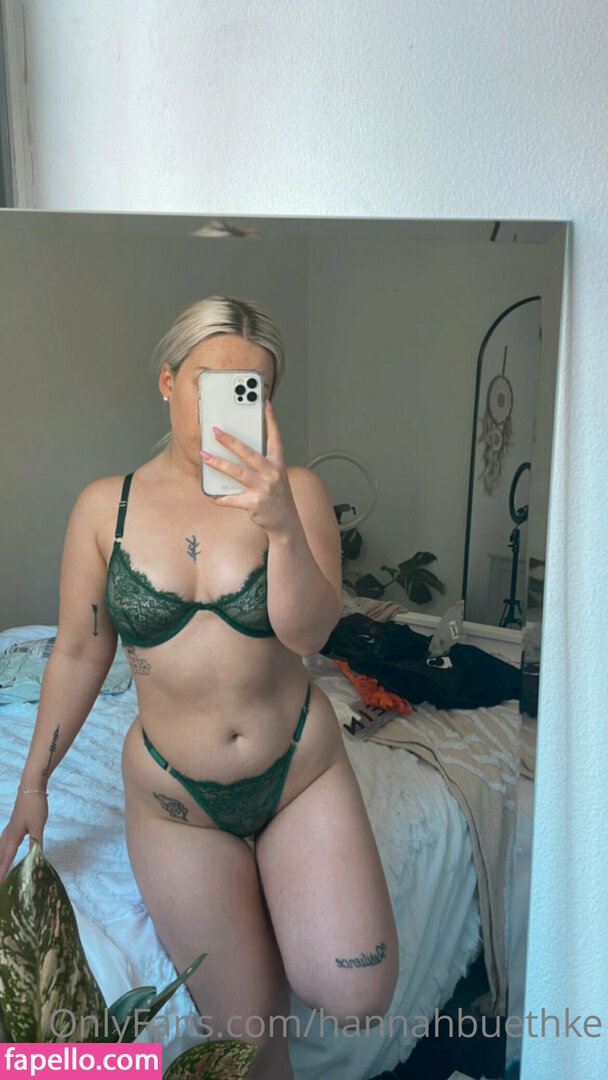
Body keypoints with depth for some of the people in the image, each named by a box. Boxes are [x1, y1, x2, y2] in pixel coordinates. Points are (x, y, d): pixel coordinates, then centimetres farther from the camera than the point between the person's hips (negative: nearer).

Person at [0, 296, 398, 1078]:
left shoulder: (295, 490, -9)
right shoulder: (105, 506, -6)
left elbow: (306, 634, -20)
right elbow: (78, 653, 2)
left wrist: (282, 523, -38)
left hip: (302, 771, 0)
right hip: (176, 797, 0)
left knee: (356, 1000, -8)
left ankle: (273, 894, 20)